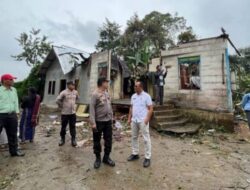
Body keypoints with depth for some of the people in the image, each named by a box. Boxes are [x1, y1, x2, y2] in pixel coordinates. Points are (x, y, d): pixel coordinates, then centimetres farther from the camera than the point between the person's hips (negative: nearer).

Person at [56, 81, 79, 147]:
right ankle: (62, 139, 27)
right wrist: (62, 106, -3)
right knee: (63, 126, 9)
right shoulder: (64, 92, -13)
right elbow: (58, 100, -13)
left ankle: (73, 139, 18)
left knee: (72, 127, 8)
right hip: (65, 113, -3)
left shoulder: (75, 92, 2)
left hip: (73, 113, 3)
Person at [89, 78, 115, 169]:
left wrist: (111, 117, 14)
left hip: (108, 121, 7)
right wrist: (93, 122, -21)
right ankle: (98, 158, 28)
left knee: (108, 140, 12)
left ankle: (106, 157, 29)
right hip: (98, 121, -6)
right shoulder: (95, 94, -12)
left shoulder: (107, 93, 10)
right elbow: (92, 108, -17)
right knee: (97, 141, 9)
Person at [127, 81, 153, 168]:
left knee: (146, 139, 1)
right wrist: (129, 118, 12)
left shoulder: (146, 96, -8)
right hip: (134, 120, 7)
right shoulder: (133, 96, 10)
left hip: (143, 121, -6)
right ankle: (135, 154, 30)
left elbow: (150, 109, -10)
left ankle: (147, 158, 11)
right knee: (134, 137, 15)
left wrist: (147, 119, -18)